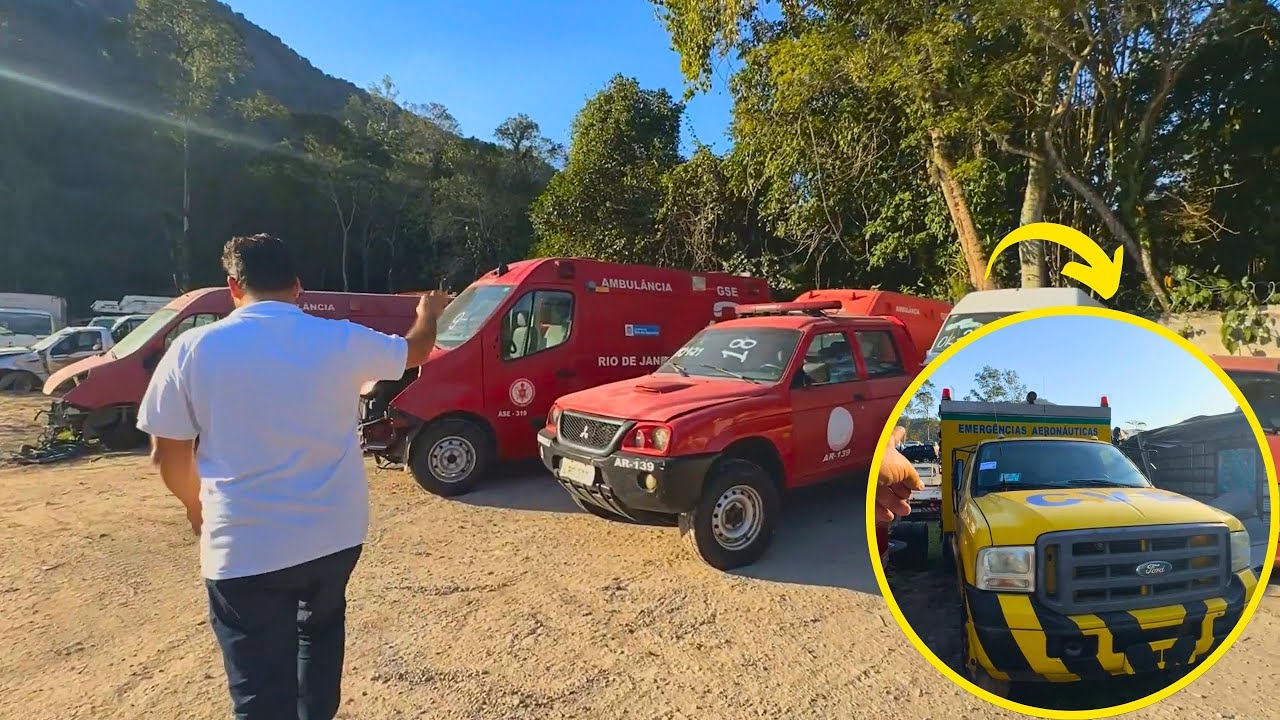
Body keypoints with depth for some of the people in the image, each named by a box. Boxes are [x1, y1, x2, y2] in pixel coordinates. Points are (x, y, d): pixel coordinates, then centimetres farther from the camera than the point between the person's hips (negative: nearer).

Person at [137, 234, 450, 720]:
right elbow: (414, 351, 13)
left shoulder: (193, 349, -8)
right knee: (320, 627, 31)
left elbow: (168, 454, 0)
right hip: (335, 533, 3)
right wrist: (429, 314, 34)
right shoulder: (341, 340, -6)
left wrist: (196, 506, 20)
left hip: (244, 548, -2)